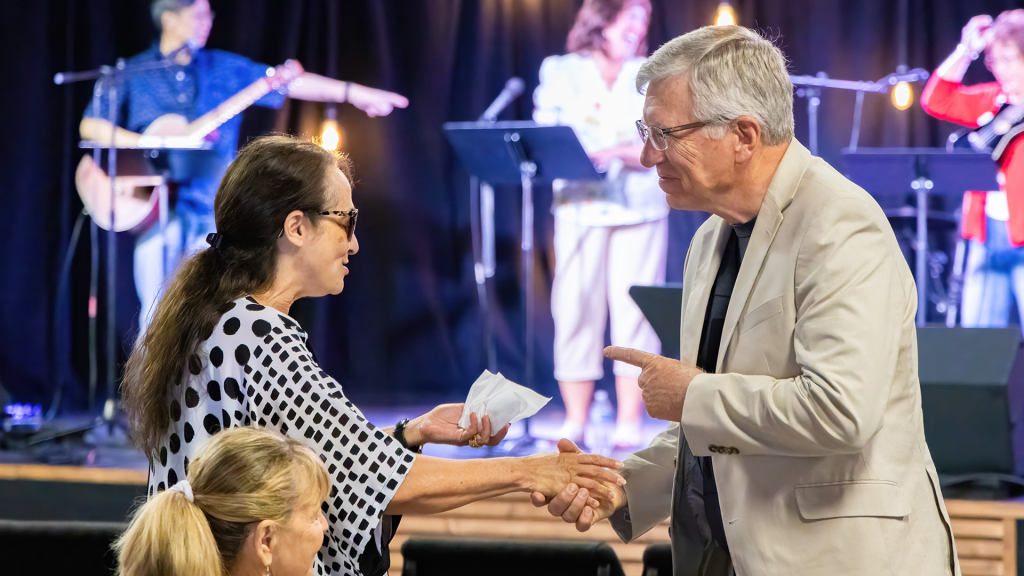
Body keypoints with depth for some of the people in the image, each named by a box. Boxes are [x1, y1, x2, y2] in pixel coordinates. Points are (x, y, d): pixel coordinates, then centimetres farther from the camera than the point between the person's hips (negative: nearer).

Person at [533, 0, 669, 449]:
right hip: (581, 207, 0)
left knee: (633, 312, -6)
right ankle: (574, 424, 4)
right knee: (575, 310, -3)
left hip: (640, 209, 0)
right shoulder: (560, 72, 12)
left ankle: (629, 427, -4)